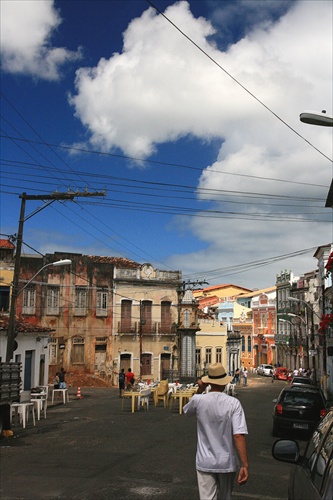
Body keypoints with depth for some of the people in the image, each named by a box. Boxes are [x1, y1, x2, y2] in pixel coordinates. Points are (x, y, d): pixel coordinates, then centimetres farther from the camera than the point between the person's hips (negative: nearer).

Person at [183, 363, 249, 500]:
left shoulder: (198, 400, -10)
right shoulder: (233, 403, -14)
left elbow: (186, 410, 15)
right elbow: (239, 436, -20)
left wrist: (200, 391, 5)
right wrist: (245, 465, -17)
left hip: (205, 462, 0)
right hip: (227, 463, 0)